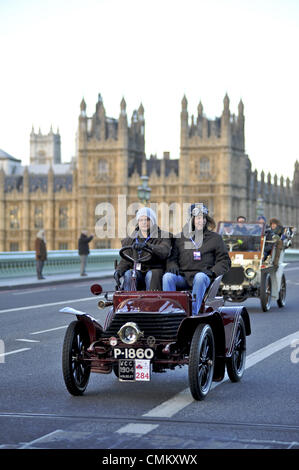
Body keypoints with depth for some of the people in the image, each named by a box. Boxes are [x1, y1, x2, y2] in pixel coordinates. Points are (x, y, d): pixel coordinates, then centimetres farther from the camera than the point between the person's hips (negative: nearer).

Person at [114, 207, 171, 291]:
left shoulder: (163, 236, 3)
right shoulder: (131, 239, 14)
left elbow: (164, 251, -19)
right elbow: (125, 260, 8)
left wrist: (146, 246, -37)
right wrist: (118, 270, -16)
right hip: (138, 271, 3)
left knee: (151, 275, -34)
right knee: (128, 274, -29)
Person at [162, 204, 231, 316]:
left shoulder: (215, 238, 16)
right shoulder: (180, 238, 20)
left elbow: (224, 260, 14)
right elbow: (172, 257, 21)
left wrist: (213, 271, -5)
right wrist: (173, 266, -3)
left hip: (203, 275, -2)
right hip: (183, 276, 2)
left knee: (199, 277, -39)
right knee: (167, 277, -29)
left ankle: (193, 313, -45)